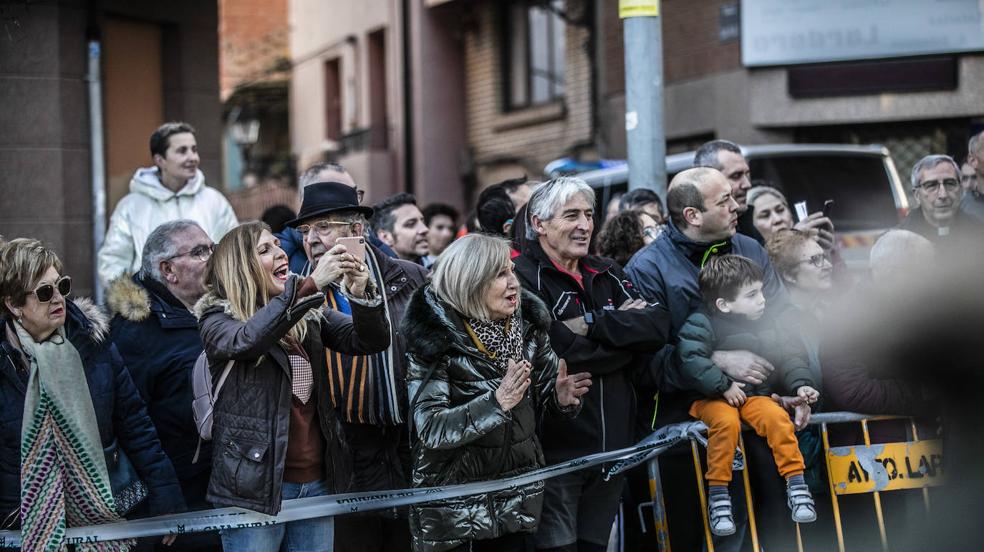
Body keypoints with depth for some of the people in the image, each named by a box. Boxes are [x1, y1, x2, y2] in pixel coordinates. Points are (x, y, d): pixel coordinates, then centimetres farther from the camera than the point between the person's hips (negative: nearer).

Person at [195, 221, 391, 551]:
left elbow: (371, 340, 1)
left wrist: (360, 294, -19)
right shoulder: (218, 317, -3)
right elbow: (245, 340, -26)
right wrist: (310, 285, -31)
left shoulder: (307, 314, 10)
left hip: (317, 480, 5)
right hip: (255, 484, -5)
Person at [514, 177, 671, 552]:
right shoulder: (524, 278, -8)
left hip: (611, 446, 7)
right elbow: (557, 349, -22)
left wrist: (593, 323, -14)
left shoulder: (607, 275, 14)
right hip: (556, 449, -7)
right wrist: (624, 329, -8)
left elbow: (658, 325, -1)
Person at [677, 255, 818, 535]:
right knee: (726, 421, -35)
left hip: (756, 394, 4)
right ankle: (717, 494, -24)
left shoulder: (767, 323, 7)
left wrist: (800, 384, -4)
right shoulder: (701, 325, -11)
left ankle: (796, 483, -15)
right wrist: (723, 386, -23)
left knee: (777, 416, -26)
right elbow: (691, 361, -22)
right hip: (714, 397, -4)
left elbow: (790, 355, 12)